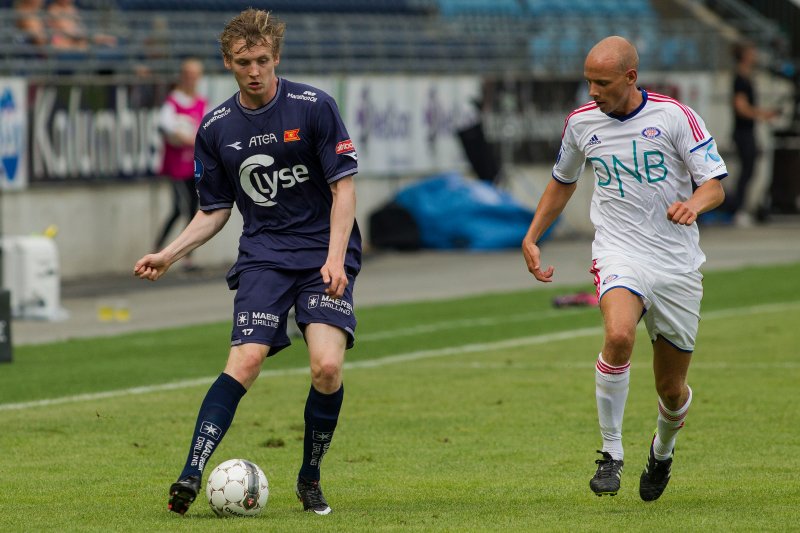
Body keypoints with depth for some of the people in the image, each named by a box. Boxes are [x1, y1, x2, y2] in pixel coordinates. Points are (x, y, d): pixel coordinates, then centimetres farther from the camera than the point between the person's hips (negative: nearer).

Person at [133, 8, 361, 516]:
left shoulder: (314, 107, -6)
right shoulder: (216, 127, 6)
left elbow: (344, 188, -6)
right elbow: (215, 210, 15)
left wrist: (335, 256, -18)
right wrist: (170, 255, 1)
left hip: (324, 252, -2)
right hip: (263, 257, 2)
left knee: (327, 366, -19)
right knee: (246, 361, -19)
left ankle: (310, 479, 3)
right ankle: (192, 475, -24)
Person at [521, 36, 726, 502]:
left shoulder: (674, 116, -7)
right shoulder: (582, 122, 3)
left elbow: (716, 184, -6)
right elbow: (563, 182, 22)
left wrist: (694, 204, -28)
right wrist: (532, 237, 14)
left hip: (678, 265, 0)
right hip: (619, 252, 0)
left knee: (673, 390, 7)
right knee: (619, 336, -32)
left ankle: (663, 452, 42)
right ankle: (612, 454, -19)